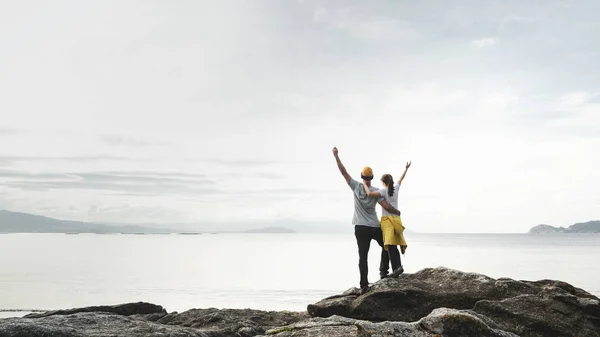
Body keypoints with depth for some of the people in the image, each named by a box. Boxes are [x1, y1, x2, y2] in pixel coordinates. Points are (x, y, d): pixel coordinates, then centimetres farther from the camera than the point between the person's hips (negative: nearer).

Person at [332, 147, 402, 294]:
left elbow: (344, 172, -3)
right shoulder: (376, 191, -6)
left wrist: (336, 156, 1)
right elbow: (387, 207, -12)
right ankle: (383, 272, 18)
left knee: (363, 256, -1)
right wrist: (397, 212, 6)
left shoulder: (356, 187, -3)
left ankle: (364, 285, -9)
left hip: (360, 228, 1)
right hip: (375, 227, -1)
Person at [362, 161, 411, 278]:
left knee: (390, 244, -17)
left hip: (387, 219, -7)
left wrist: (365, 184, -2)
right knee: (393, 244, 8)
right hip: (396, 218, 7)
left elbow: (370, 194, -20)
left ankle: (397, 267, -30)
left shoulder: (384, 191, -8)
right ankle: (397, 267, 5)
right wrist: (406, 168, 45)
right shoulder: (396, 188, 10)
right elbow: (401, 178, 28)